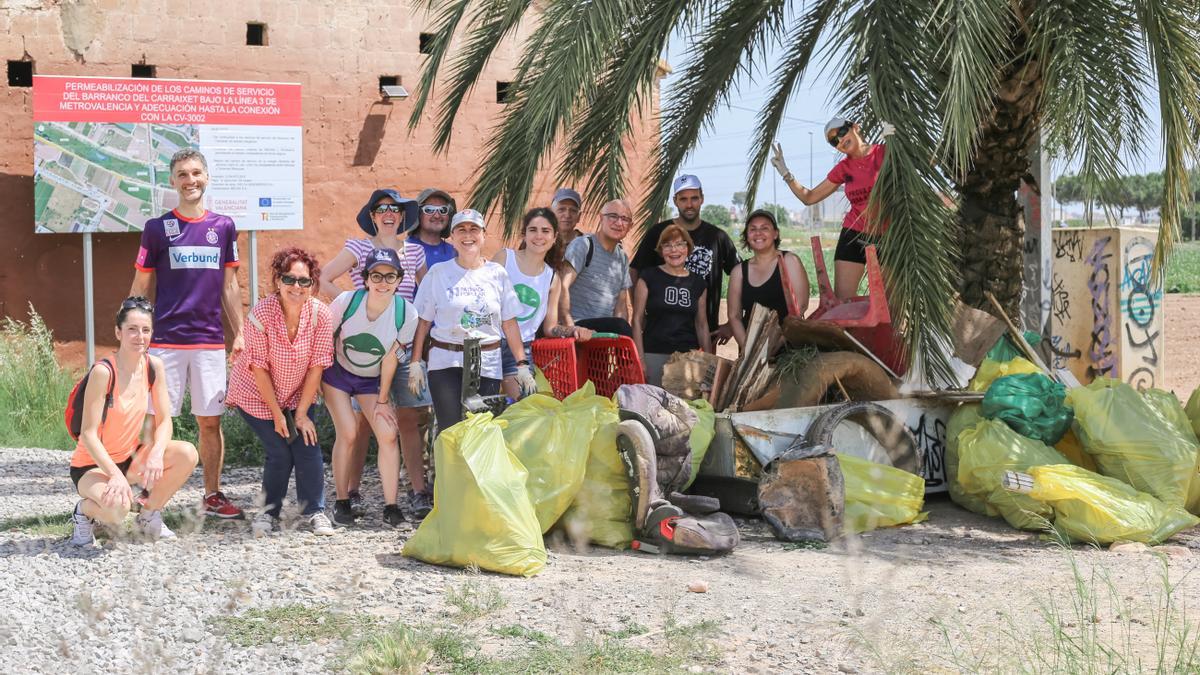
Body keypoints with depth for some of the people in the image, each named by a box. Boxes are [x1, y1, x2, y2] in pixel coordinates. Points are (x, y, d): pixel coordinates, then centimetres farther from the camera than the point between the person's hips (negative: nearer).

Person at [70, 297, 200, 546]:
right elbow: (88, 434, -23)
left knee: (187, 454, -19)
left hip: (129, 457, 6)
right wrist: (115, 474, -32)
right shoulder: (103, 372, -24)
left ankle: (149, 515, 5)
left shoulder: (154, 366, -6)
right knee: (117, 506, -37)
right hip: (92, 465, -6)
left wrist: (156, 454, -22)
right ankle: (85, 511, 1)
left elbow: (164, 421, -2)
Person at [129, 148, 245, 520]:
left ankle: (213, 495, 15)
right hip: (165, 341, -2)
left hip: (210, 341, 2)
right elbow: (140, 288, 5)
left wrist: (240, 333, 10)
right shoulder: (157, 228, 2)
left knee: (210, 421, 6)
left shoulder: (224, 226, 9)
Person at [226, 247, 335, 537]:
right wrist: (277, 414, -15)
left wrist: (301, 413, -11)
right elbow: (259, 367, -19)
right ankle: (269, 512, 11)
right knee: (279, 453, -10)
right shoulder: (261, 314, -26)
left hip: (298, 395, 3)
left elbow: (316, 365, -13)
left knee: (308, 449, -10)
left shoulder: (321, 314, -19)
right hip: (257, 395, -2)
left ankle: (315, 511, 8)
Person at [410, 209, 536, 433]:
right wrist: (415, 363, -1)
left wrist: (522, 364, 2)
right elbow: (423, 322, 5)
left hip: (488, 366, 1)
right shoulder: (438, 273, 4)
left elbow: (509, 324, 8)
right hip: (445, 363, -1)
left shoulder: (497, 274, 7)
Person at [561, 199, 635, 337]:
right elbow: (563, 286, -16)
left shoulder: (622, 258, 17)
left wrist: (620, 335, -5)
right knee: (620, 325, -28)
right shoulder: (583, 244, -4)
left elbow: (621, 303, 14)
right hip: (579, 326, -7)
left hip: (606, 329, 7)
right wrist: (569, 326, -27)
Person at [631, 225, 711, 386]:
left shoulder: (697, 282, 11)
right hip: (654, 355, -2)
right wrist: (640, 359, -7)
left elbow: (702, 325, 16)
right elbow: (637, 320, 0)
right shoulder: (649, 277, 2)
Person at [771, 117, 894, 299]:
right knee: (841, 301, -6)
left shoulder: (884, 153, -1)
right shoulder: (843, 168, 9)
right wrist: (785, 173, 5)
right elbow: (809, 197, 15)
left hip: (886, 237, -3)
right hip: (854, 237, 3)